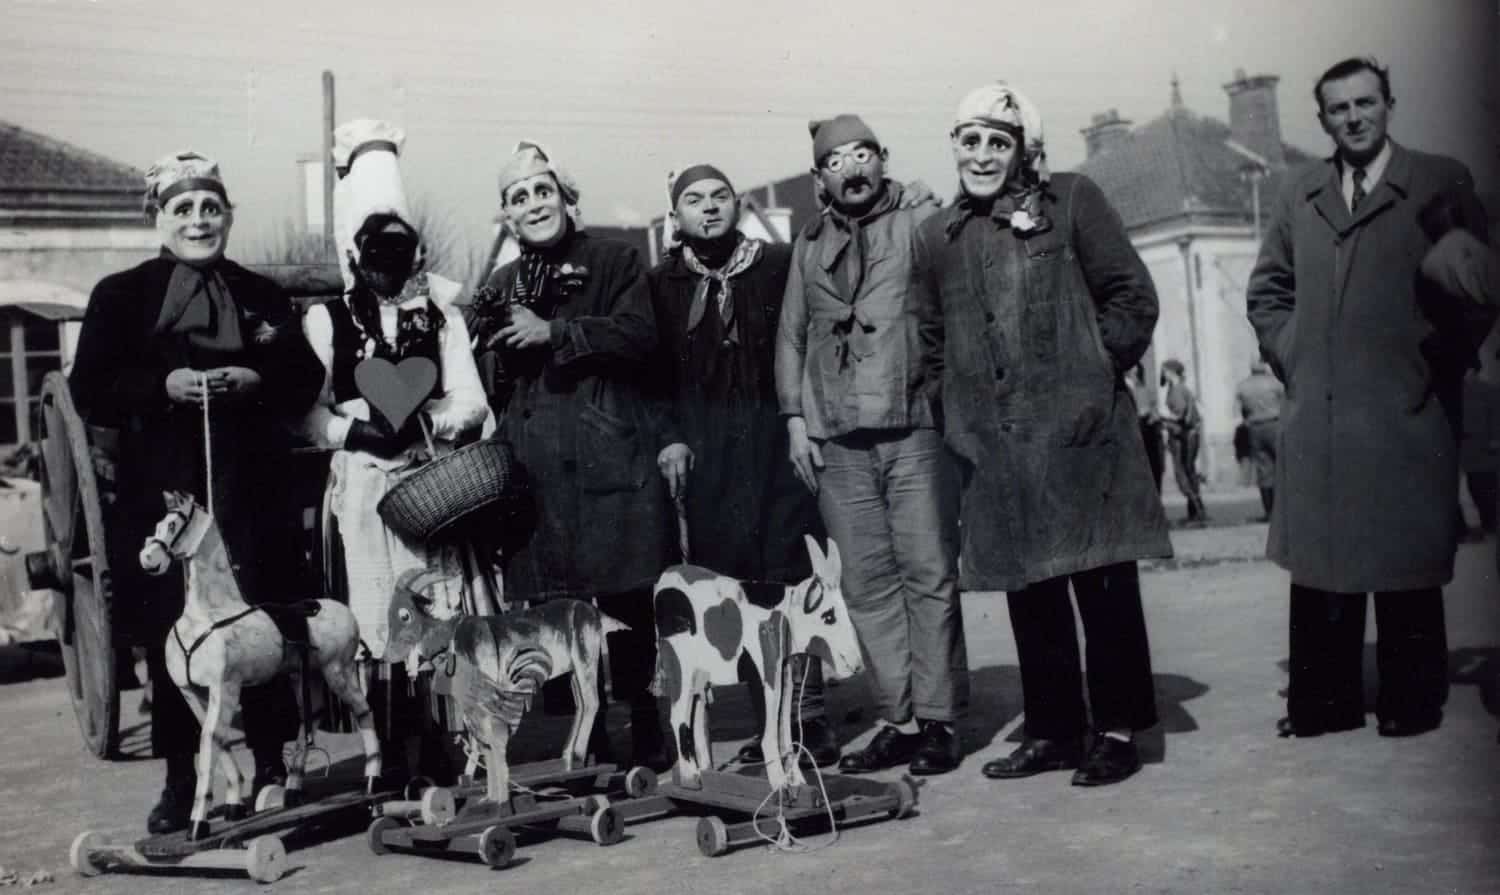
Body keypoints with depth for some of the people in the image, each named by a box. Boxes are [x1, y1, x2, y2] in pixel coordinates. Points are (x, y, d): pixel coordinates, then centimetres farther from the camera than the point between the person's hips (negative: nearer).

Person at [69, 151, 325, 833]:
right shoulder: (119, 296, 7)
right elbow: (90, 392, 0)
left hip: (249, 491, 1)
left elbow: (305, 382, 9)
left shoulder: (263, 296, 13)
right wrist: (163, 386, -15)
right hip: (160, 494, -1)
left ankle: (270, 767, 16)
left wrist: (256, 380, -10)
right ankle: (180, 780, 15)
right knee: (170, 634, 2)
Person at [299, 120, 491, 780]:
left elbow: (470, 404, 2)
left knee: (442, 619, 0)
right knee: (377, 622, 0)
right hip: (363, 490, -1)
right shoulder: (328, 320, 6)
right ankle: (393, 758, 7)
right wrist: (357, 430, -15)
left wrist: (418, 422, -14)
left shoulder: (440, 311, 9)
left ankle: (439, 750, 9)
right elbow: (309, 415, 2)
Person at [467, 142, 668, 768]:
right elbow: (480, 383, 20)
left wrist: (553, 331, -12)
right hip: (533, 468, 3)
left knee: (627, 599, -3)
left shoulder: (613, 262, 9)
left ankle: (646, 731, 11)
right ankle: (589, 739, 11)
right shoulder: (498, 288, 20)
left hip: (610, 455, -3)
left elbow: (638, 336, -7)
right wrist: (501, 348, 0)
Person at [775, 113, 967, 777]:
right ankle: (898, 721, 12)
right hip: (838, 443, 4)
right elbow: (790, 337, 18)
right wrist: (795, 419, 10)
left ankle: (939, 720, 5)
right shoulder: (809, 248, 16)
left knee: (929, 576, -3)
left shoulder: (923, 225, 6)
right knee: (868, 586, 4)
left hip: (916, 430, -3)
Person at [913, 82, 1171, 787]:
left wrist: (1088, 374, -5)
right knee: (1028, 591, 10)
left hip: (1079, 431, -4)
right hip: (996, 444, 4)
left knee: (1103, 584, -1)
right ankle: (1053, 730, 21)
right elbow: (934, 337, 21)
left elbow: (1133, 297, 1)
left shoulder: (1072, 202, 3)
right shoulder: (938, 237, 13)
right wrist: (968, 401, 10)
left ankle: (1117, 731, 11)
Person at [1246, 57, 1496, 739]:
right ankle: (1323, 702, 14)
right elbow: (1267, 288, 19)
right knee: (1318, 565, 6)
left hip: (1406, 411, -3)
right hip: (1315, 414, 3)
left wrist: (1435, 363, -3)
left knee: (1406, 566, 3)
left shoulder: (1440, 183, 2)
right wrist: (1290, 357, 8)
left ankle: (1411, 702, 15)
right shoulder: (1300, 194, 12)